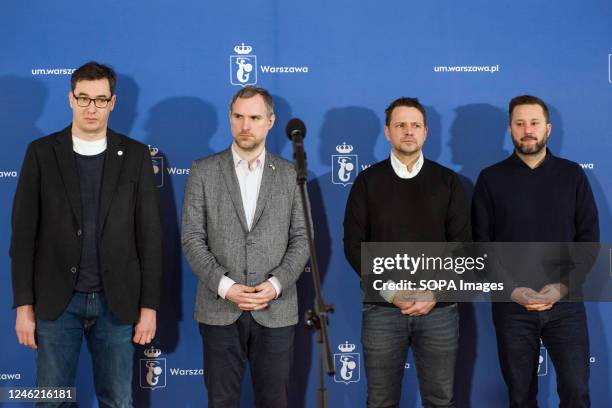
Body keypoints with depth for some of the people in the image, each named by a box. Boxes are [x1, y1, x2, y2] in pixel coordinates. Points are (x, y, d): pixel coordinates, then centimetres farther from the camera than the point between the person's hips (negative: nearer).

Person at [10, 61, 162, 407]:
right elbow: (24, 233, 0)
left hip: (116, 302, 0)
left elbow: (150, 235, 2)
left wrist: (149, 305, -1)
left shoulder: (136, 155, 3)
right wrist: (23, 305, -4)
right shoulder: (42, 152, 1)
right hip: (56, 302, 0)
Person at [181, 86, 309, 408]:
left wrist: (276, 284, -12)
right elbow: (192, 239, -1)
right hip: (219, 309, 0)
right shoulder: (203, 171, 3)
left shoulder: (290, 174, 6)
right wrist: (225, 286, -13)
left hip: (276, 311, 1)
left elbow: (302, 238, 3)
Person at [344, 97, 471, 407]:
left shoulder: (447, 181, 5)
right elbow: (354, 244, 0)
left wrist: (436, 293, -9)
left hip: (439, 308, 0)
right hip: (382, 307, 0)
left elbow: (462, 244, 2)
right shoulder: (368, 181, 4)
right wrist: (390, 292, -9)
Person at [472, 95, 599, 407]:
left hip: (565, 302, 0)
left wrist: (564, 285, -11)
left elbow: (589, 238, 2)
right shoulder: (491, 179, 2)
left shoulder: (572, 175, 5)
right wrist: (511, 288, -11)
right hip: (511, 304, 0)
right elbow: (481, 243, 0)